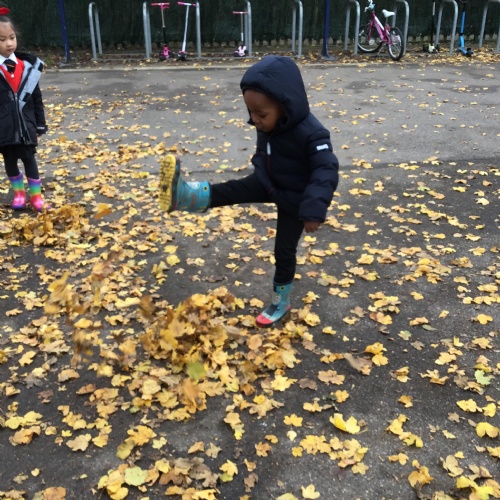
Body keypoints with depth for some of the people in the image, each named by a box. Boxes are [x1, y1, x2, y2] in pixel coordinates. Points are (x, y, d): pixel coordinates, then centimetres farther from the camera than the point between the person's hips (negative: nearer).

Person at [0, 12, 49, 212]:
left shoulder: (28, 66, 0)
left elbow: (36, 99, 6)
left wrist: (40, 125, 7)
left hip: (25, 126, 1)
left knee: (29, 159, 8)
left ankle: (36, 195, 21)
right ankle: (19, 193, 31)